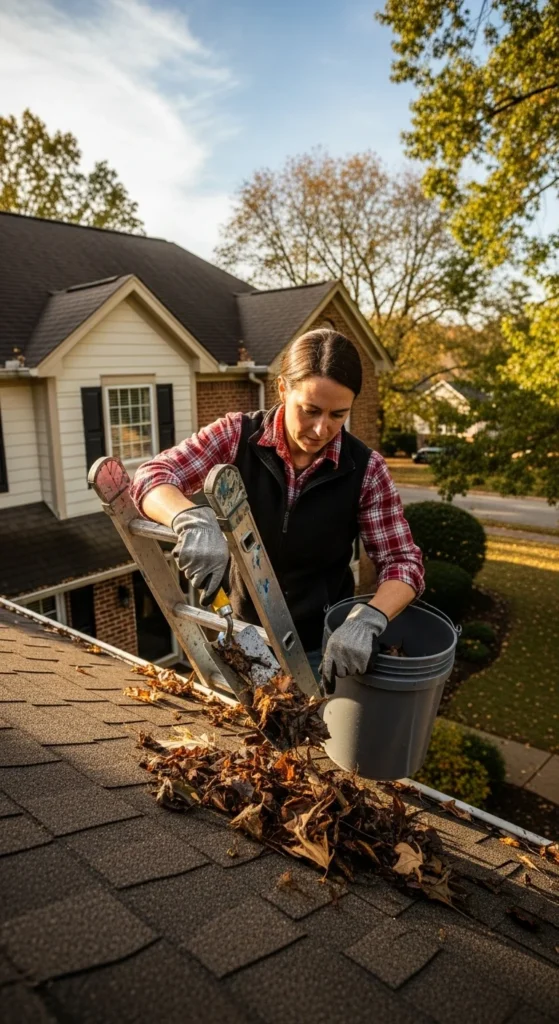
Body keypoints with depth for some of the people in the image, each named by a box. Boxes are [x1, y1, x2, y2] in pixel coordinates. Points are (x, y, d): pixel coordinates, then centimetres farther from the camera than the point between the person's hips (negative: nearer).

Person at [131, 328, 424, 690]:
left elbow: (402, 562, -12)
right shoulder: (237, 436, -14)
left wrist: (367, 619, -33)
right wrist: (194, 519, -42)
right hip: (240, 637, 1)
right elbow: (151, 478, -19)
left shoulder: (365, 469, -14)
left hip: (320, 649, 0)